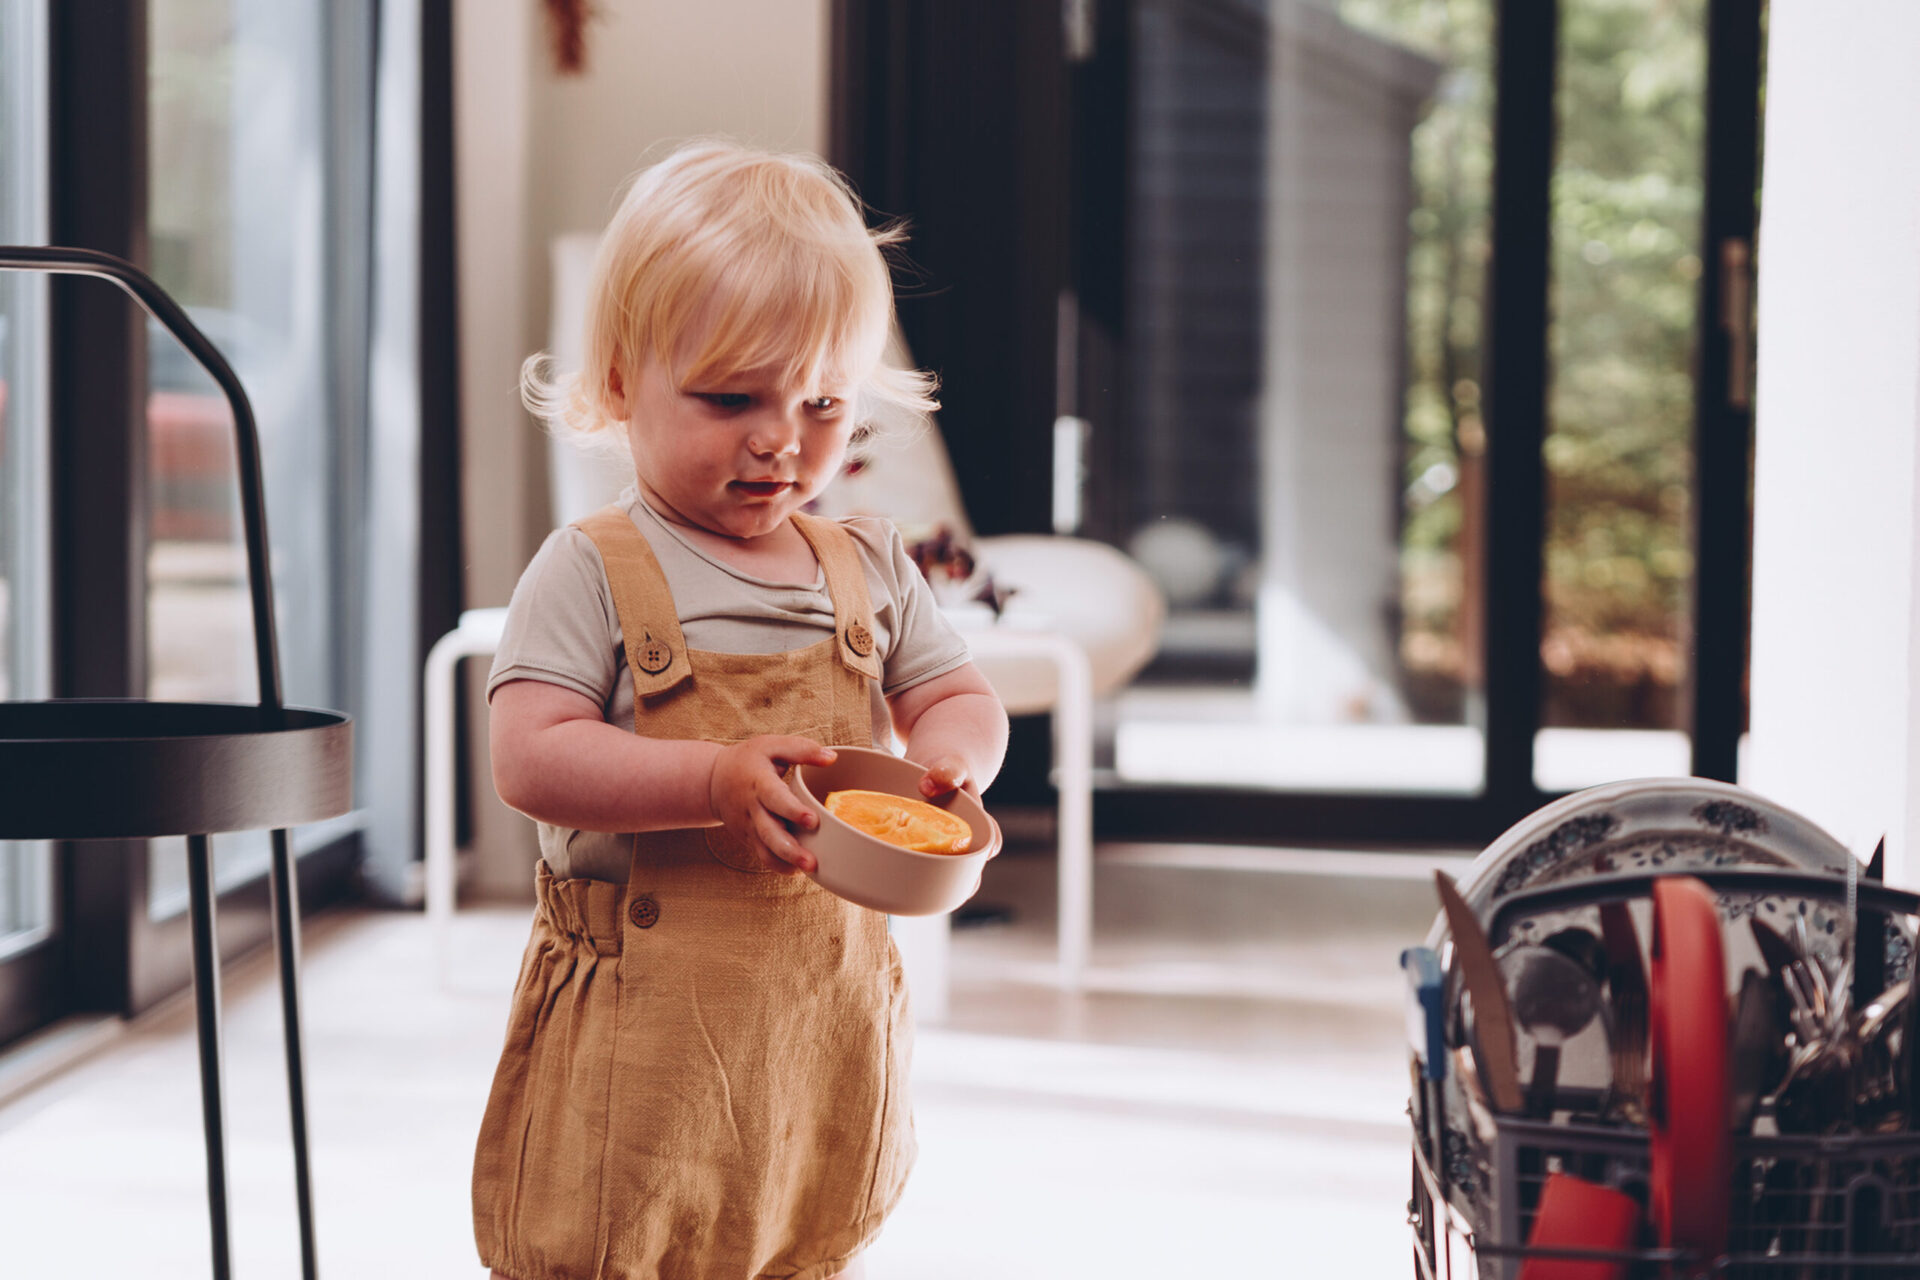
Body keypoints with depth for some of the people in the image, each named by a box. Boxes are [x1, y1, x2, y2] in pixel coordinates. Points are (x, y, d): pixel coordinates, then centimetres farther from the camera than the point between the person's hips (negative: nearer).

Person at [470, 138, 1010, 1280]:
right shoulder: (593, 574, -9)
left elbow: (961, 700, 12)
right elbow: (532, 760, -17)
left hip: (826, 1019, 5)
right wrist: (717, 782, -29)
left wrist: (944, 760, -12)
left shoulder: (870, 569, 6)